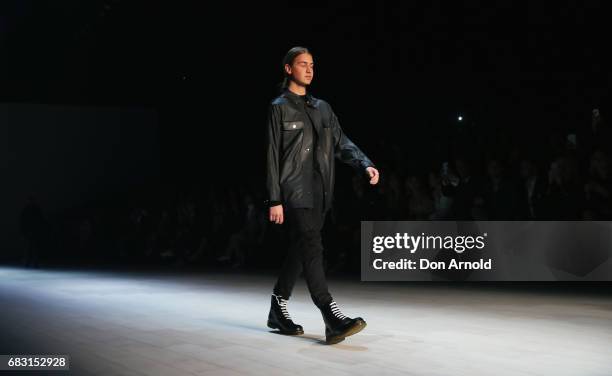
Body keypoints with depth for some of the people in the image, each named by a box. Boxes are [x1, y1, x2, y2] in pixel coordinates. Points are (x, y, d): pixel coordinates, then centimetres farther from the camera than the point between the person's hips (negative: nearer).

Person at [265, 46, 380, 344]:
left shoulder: (322, 108, 19)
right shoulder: (279, 108, 2)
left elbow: (342, 143, 12)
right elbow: (272, 156, -3)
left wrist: (365, 165, -8)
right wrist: (274, 200, -10)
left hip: (320, 193, 6)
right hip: (295, 192, -6)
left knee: (300, 250, 11)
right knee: (312, 248, -15)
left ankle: (278, 310, 24)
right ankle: (332, 319, -23)